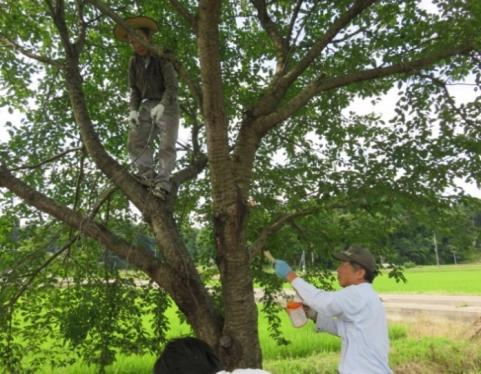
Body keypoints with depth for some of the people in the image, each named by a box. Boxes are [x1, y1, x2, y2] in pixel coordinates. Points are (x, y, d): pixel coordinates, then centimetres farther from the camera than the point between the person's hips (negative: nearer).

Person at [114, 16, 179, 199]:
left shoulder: (162, 57, -11)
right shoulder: (134, 62, 4)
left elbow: (172, 86, -17)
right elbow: (134, 90, 8)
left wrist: (162, 106, -32)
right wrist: (133, 111, -7)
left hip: (167, 105, -5)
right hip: (147, 105, 5)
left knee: (167, 146, -13)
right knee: (135, 141, -12)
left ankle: (162, 182, -13)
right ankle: (148, 175, -15)